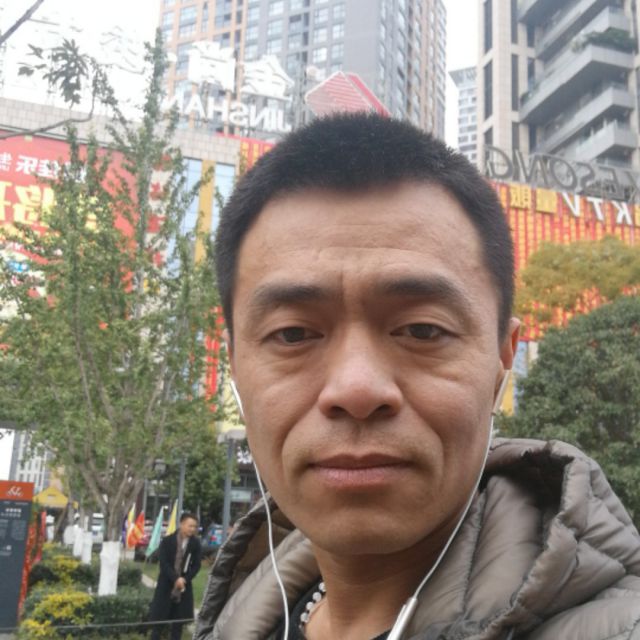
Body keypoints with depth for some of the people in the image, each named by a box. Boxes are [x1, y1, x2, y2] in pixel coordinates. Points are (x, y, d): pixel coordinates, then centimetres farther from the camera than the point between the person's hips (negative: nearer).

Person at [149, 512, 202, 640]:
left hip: (184, 586, 2)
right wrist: (176, 579, -21)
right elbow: (163, 564, -11)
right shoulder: (167, 541, -7)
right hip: (166, 585, -2)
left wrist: (185, 579, -13)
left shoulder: (195, 543, -2)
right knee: (159, 620, 1)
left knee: (179, 621, 7)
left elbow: (196, 565, 0)